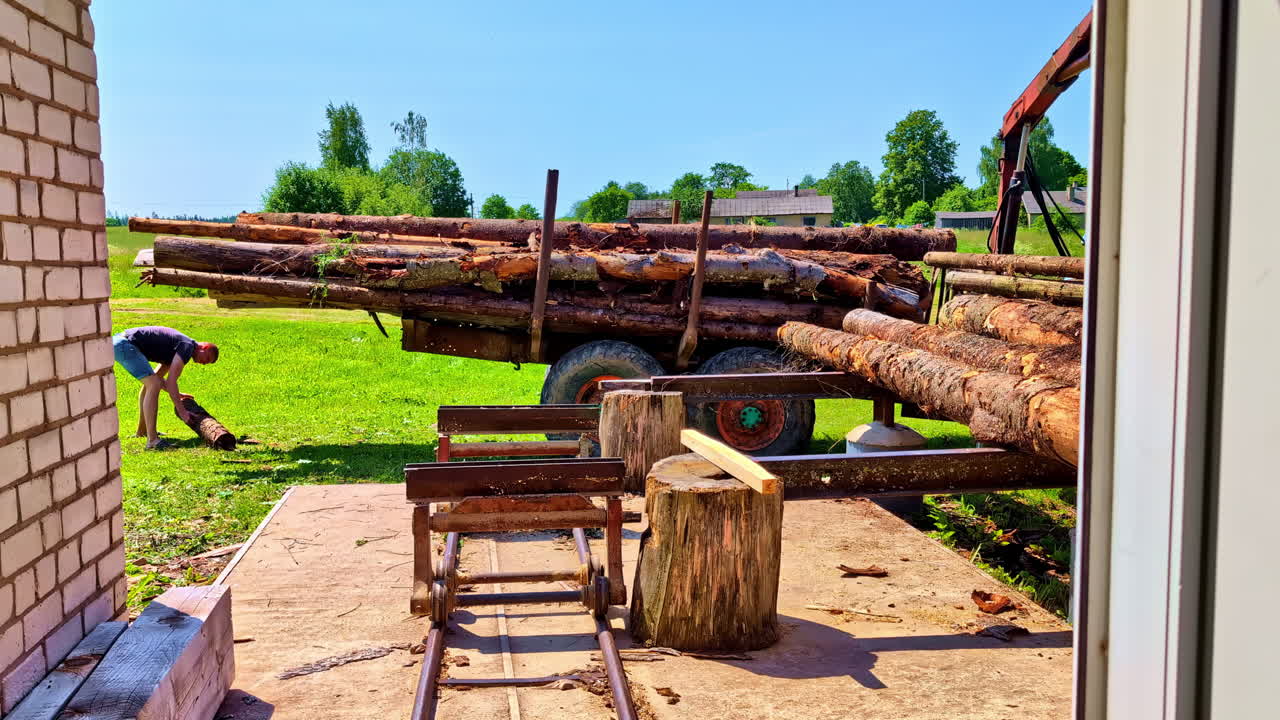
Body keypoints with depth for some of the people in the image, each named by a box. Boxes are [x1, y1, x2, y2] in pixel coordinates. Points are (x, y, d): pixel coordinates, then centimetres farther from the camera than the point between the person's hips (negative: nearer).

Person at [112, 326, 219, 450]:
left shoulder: (175, 351, 22)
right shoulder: (187, 347, -9)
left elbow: (158, 376, 31)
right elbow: (171, 382, -13)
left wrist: (176, 395, 25)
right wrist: (182, 411, -8)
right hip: (126, 345, -11)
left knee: (150, 382, 26)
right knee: (154, 384, -17)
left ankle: (142, 430, 35)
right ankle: (152, 440, -20)